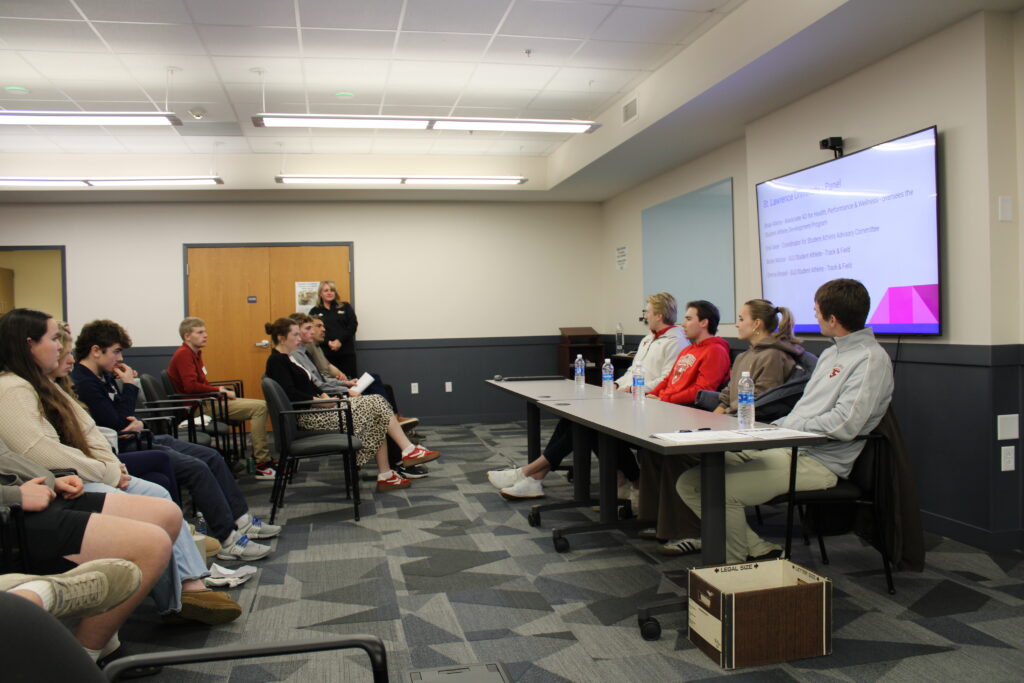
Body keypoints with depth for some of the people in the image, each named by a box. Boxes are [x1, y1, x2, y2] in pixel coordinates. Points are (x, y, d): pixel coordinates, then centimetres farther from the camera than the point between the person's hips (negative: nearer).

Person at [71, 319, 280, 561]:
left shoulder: (104, 377, 14)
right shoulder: (83, 384, -16)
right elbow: (117, 426, -21)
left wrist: (139, 423, -3)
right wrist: (128, 386, -13)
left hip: (140, 439, 10)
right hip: (123, 450, -10)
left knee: (212, 457, 2)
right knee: (197, 468, -22)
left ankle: (241, 521, 5)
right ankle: (228, 540, -18)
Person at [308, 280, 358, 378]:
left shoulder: (345, 307, 12)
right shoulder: (315, 311, 11)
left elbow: (353, 325, 2)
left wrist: (340, 340, -10)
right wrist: (328, 343, -12)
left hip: (346, 352, 1)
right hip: (325, 353, 0)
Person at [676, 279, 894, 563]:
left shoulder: (871, 359, -10)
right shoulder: (831, 353, 21)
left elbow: (845, 425, -22)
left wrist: (783, 427, -12)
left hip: (817, 461, -9)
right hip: (784, 446, 10)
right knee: (690, 482, -4)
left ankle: (736, 566, 0)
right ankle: (760, 551, 1)